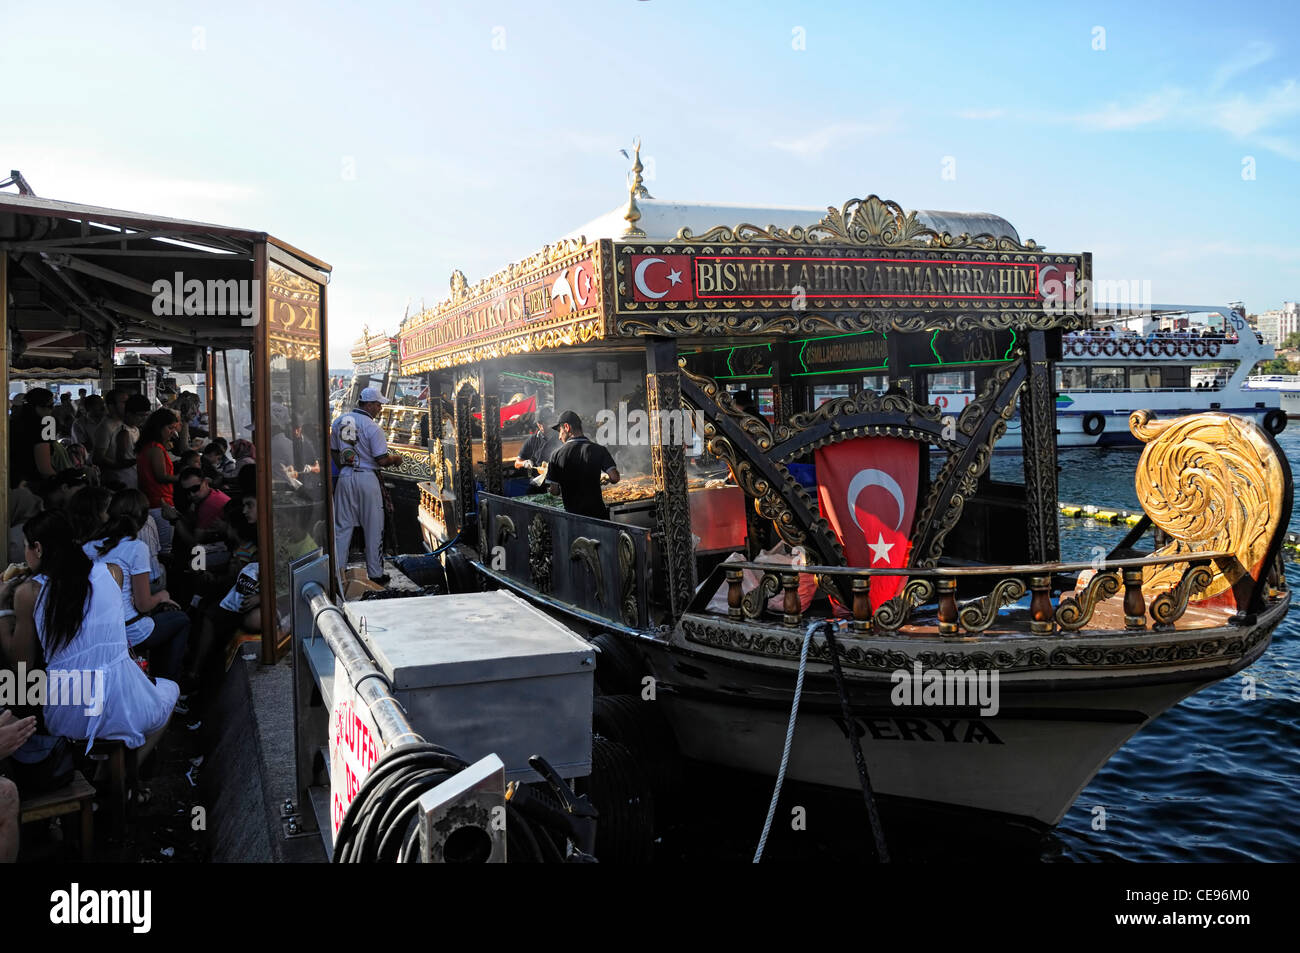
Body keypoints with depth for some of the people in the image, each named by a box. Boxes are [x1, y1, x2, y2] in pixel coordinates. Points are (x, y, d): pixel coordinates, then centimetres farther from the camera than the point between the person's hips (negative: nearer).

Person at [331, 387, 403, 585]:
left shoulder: (339, 422, 6)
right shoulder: (372, 427, -14)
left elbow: (333, 451, 14)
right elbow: (382, 460, -15)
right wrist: (396, 458, 5)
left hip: (345, 478, 6)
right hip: (366, 478, -5)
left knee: (342, 526, 10)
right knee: (373, 528, 5)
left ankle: (336, 572, 11)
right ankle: (375, 573, 11)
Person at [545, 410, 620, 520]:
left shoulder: (557, 454, -7)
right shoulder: (598, 450, -6)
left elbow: (554, 491, -6)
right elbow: (615, 477, -14)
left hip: (572, 512, 0)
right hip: (597, 512, 0)